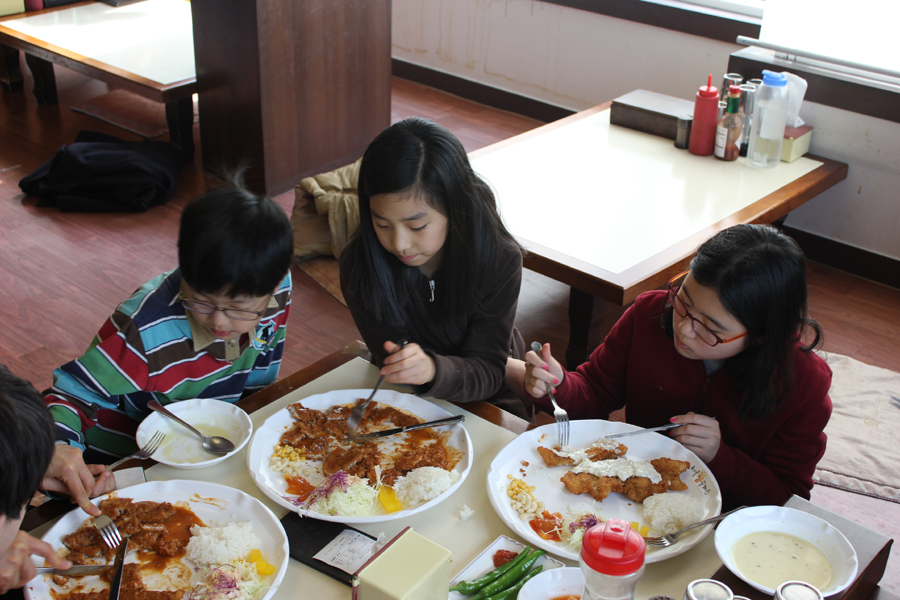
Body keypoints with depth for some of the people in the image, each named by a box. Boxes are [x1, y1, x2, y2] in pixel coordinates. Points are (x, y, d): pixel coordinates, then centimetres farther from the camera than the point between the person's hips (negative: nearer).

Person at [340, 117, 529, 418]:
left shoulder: (499, 260, -22)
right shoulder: (358, 265, -20)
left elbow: (486, 372, -22)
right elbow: (389, 361, -12)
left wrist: (434, 370, -43)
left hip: (487, 402, -1)